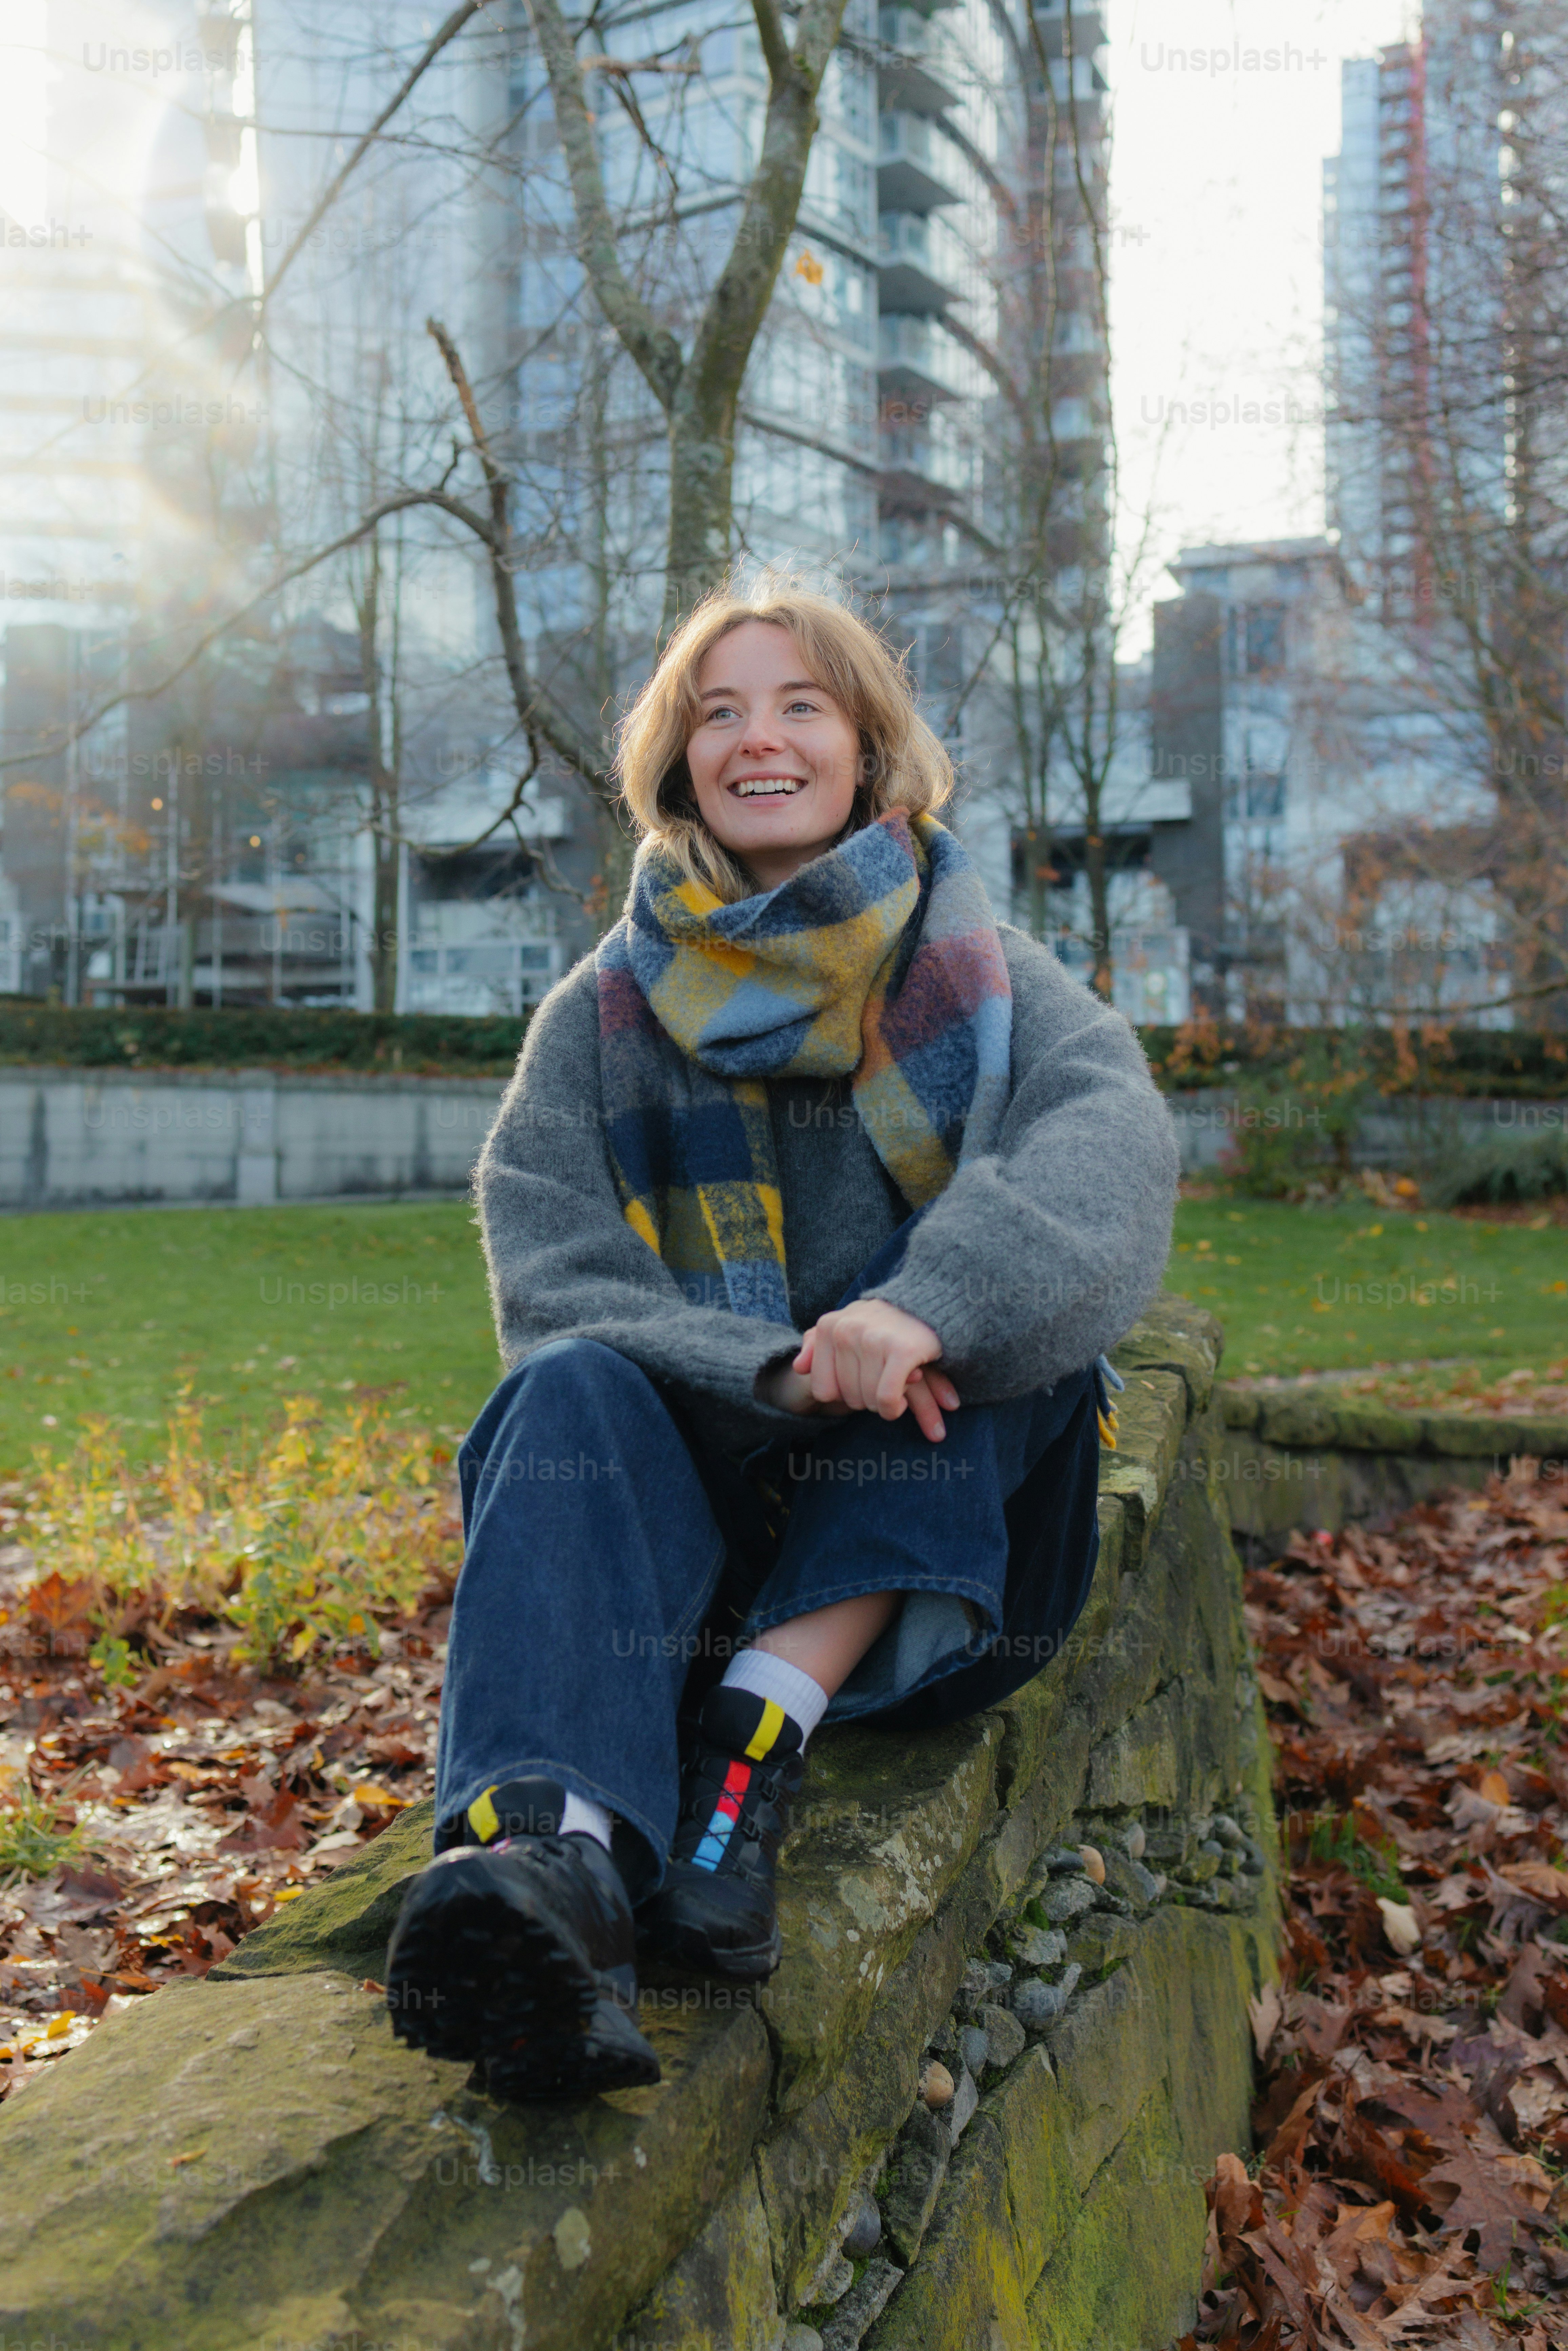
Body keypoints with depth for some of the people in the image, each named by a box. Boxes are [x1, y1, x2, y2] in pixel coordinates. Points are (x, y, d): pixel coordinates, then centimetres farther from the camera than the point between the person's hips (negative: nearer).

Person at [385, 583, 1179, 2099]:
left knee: (965, 1298, -25)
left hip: (945, 1523, 0)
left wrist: (930, 1309, -37)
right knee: (571, 1395, -29)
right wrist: (776, 1374, -24)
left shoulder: (988, 986, 6)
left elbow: (1111, 1143, -17)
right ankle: (551, 1844, -54)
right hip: (694, 1486, 0)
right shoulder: (604, 1016, 9)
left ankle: (761, 1729, -35)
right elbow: (554, 1274, -6)